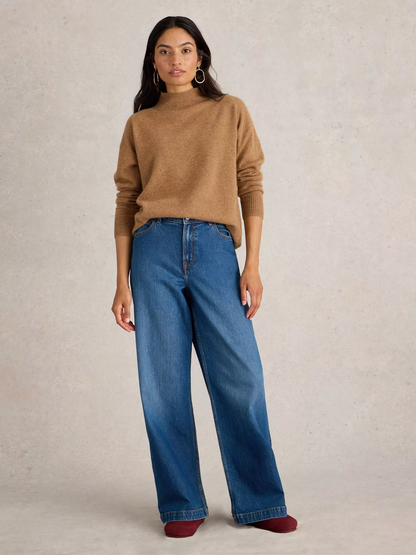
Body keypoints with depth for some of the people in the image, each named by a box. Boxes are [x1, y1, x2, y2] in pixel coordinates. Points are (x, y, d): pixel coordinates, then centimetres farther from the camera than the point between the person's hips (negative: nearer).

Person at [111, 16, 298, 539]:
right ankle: (182, 505, 12)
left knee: (240, 377, -5)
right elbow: (125, 202, 11)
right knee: (163, 383, 0)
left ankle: (258, 502, 9)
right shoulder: (140, 124, 15)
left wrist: (252, 263, -2)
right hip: (154, 249, 1)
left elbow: (250, 187, 8)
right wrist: (122, 280, 4)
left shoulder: (230, 111, 14)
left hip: (214, 247, -1)